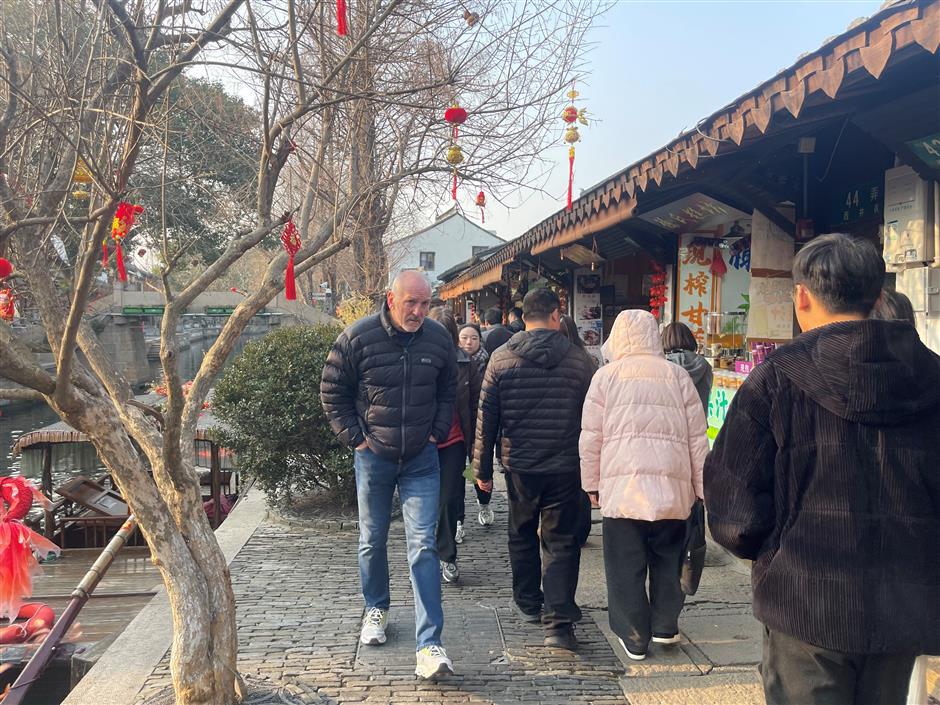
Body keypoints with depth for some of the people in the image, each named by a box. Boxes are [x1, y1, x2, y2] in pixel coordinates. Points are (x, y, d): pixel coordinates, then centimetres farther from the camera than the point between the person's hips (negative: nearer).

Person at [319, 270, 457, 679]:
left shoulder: (439, 339, -3)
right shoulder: (358, 338, -11)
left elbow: (448, 391, 12)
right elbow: (332, 392, -2)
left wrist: (437, 432, 3)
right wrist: (354, 437, -6)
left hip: (421, 460, 1)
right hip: (373, 457, 0)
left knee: (423, 546, -6)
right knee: (372, 541, 15)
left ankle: (429, 644, -4)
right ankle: (376, 609, 41)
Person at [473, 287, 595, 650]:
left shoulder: (501, 358, -2)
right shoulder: (578, 358, -3)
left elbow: (486, 417, 0)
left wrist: (482, 468, 8)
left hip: (518, 465, 1)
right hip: (565, 468, -1)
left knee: (522, 535, 20)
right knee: (561, 542, 4)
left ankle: (528, 603, 34)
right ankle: (558, 622, -5)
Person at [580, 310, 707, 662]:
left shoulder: (606, 375, 3)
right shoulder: (677, 376, 8)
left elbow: (590, 437, 3)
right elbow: (697, 438, 9)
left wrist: (592, 484, 12)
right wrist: (703, 488, 15)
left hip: (622, 485, -2)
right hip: (673, 487, 2)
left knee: (626, 565, 7)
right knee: (667, 559, 18)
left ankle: (634, 638, 13)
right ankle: (665, 626, 26)